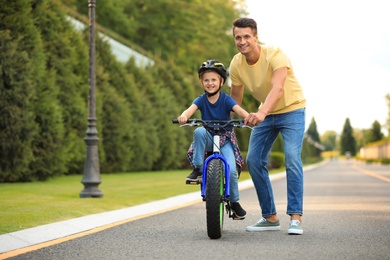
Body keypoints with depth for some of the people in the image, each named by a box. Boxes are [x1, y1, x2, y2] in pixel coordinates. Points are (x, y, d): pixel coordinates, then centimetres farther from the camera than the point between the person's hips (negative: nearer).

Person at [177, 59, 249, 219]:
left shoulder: (226, 99, -8)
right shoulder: (201, 100, -4)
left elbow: (238, 110, -25)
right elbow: (191, 109, -23)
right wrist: (183, 116, -47)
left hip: (225, 139, -1)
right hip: (208, 138, 1)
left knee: (231, 170, -19)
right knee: (199, 131, -34)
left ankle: (235, 202, 6)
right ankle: (198, 169, -23)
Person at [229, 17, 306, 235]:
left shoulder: (275, 55, -29)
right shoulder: (236, 64, -11)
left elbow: (277, 89, -45)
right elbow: (235, 97, 1)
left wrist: (261, 113, -60)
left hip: (291, 110, -5)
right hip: (265, 114, 6)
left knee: (292, 158, -21)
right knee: (254, 161, -2)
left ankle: (296, 217, -17)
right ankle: (270, 217, 8)